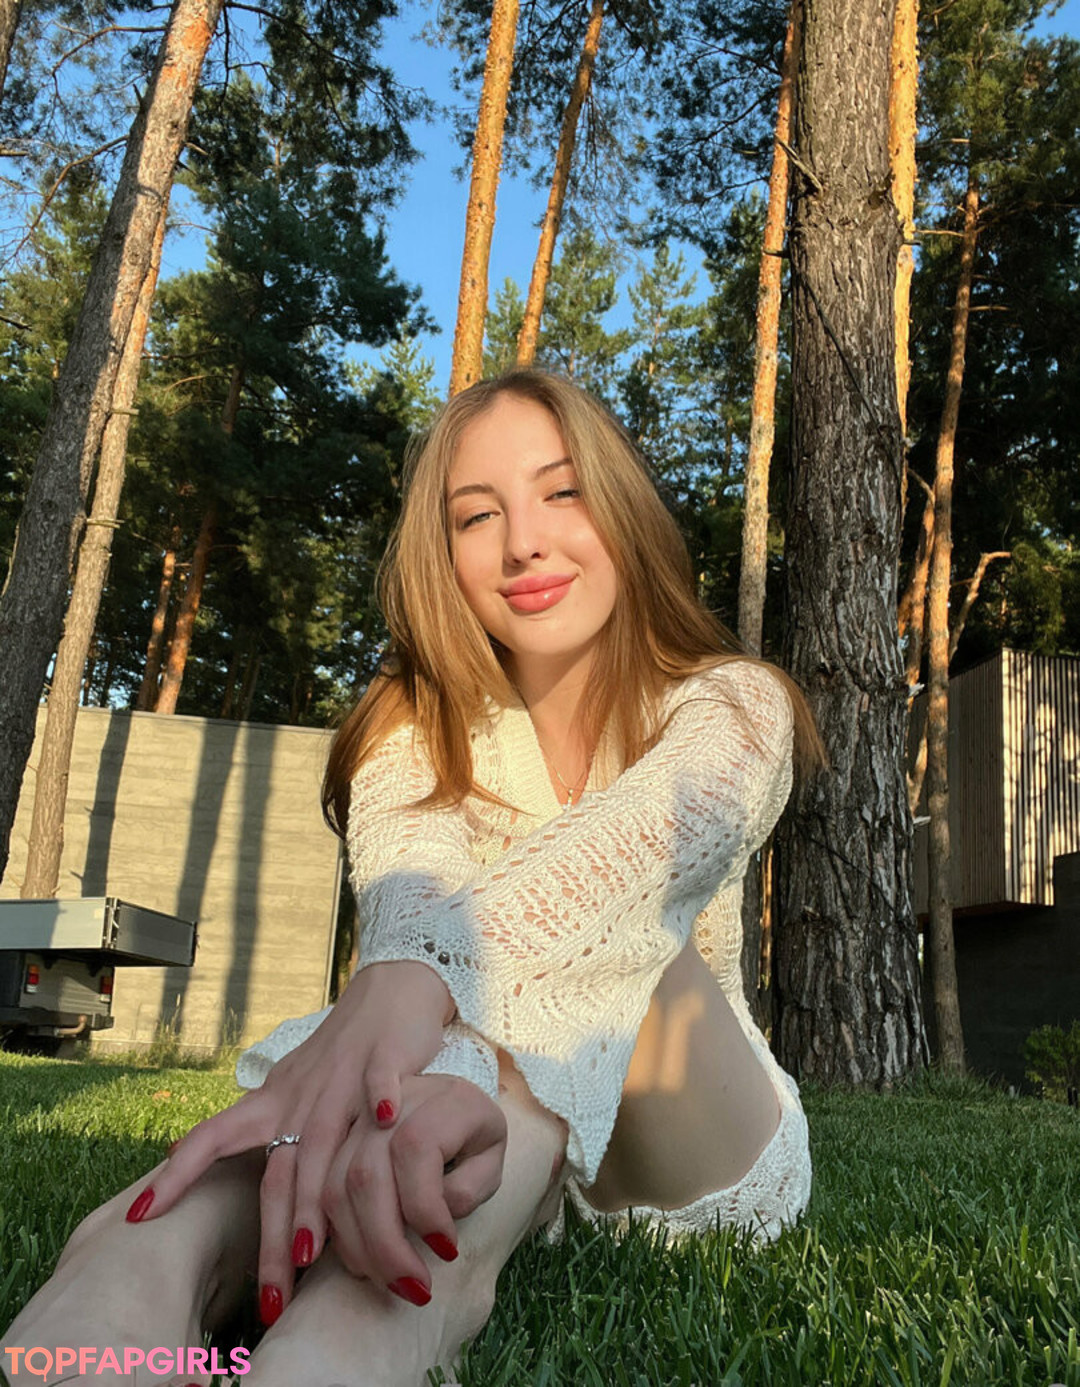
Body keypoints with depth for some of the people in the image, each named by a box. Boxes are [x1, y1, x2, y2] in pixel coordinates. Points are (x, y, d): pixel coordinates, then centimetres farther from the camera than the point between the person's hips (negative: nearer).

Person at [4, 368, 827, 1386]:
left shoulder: (733, 706, -10)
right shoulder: (417, 732, -5)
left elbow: (635, 843, -35)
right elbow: (409, 886, -29)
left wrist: (411, 979, -56)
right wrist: (434, 1071, -53)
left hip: (706, 1160, -1)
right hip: (497, 1163, 2)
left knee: (604, 958, -32)